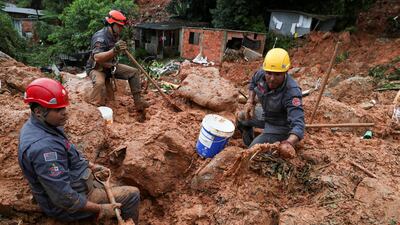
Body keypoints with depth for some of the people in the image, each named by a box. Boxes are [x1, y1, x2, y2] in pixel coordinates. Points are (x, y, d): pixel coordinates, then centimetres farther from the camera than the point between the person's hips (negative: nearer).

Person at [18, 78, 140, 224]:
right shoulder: (43, 147, -35)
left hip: (71, 183, 10)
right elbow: (64, 198, -33)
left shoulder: (44, 125, -3)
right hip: (70, 206, -10)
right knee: (132, 195, -4)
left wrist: (90, 166, 10)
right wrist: (100, 208, -23)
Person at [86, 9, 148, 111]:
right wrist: (114, 50, -52)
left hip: (111, 66, 8)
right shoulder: (100, 37, -26)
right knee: (99, 83, -40)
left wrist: (122, 49, -1)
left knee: (134, 72, -1)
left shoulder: (115, 35, 1)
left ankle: (138, 102, 1)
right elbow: (97, 57, -43)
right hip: (96, 68, -8)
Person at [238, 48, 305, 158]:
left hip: (279, 125, -6)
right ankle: (248, 144, 47)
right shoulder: (261, 74, -23)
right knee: (241, 118, 23)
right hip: (265, 113, 7)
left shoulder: (292, 92, -41)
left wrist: (289, 143, -69)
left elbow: (298, 124, -49)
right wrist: (250, 101, -10)